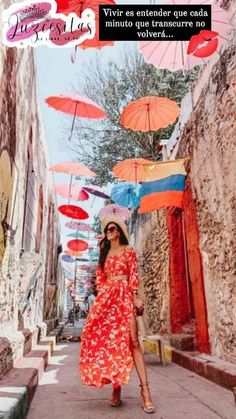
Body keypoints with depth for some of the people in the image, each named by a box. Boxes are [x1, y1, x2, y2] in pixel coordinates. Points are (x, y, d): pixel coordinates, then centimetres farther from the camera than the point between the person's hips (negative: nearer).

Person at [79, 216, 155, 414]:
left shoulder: (128, 251, 7)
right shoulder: (104, 253, 20)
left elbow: (134, 275, -1)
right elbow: (100, 277, 17)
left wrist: (135, 297, -10)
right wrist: (101, 297, 7)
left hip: (124, 295, -5)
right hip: (106, 297, 5)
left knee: (132, 340, -12)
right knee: (109, 339, 1)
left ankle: (145, 389, -11)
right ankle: (116, 387, 10)